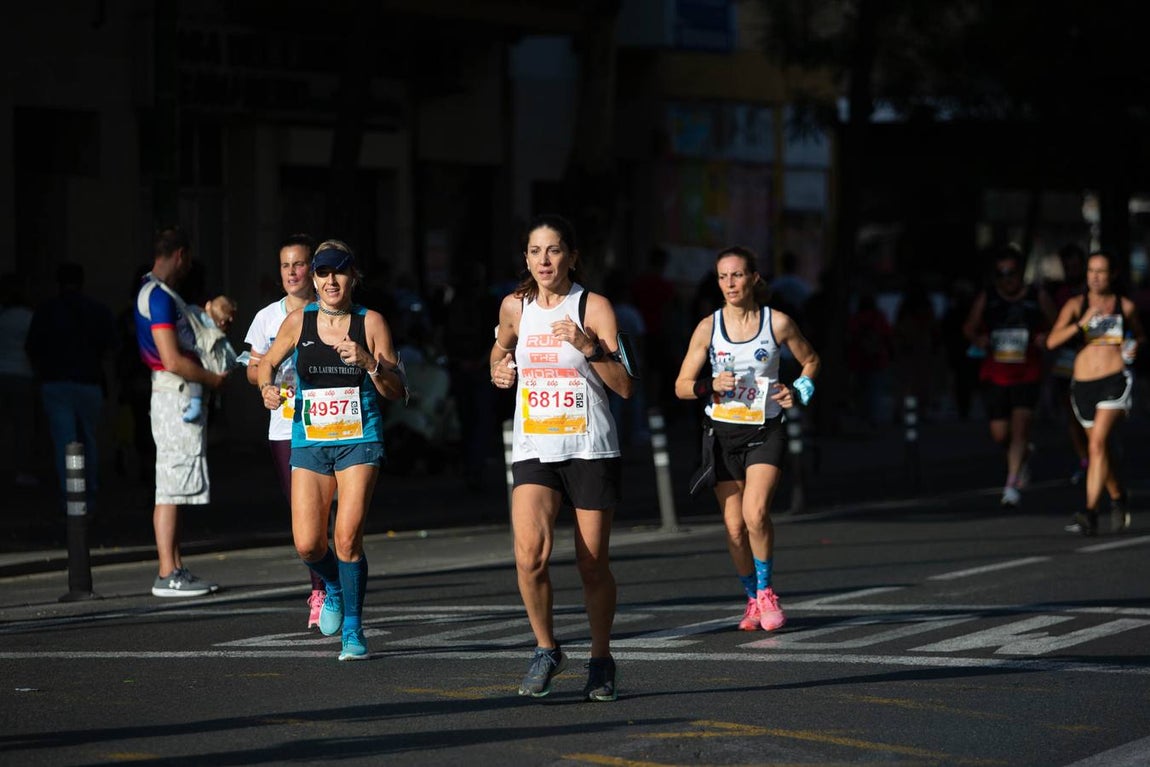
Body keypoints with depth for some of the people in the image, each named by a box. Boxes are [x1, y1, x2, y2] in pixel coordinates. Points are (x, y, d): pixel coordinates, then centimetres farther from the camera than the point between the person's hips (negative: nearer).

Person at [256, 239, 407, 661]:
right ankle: (334, 588, 30)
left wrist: (368, 361, -18)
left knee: (347, 538, -13)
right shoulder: (298, 321, 3)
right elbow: (267, 363, 17)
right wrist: (268, 387, -5)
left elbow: (396, 390, -1)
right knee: (307, 545, -4)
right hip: (309, 442, 2)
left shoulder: (370, 322, -1)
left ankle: (352, 630, 2)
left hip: (359, 440, -2)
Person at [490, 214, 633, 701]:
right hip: (533, 450, 2)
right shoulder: (515, 306, 5)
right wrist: (500, 369, 7)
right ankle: (546, 651, 2)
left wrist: (588, 345, -23)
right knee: (529, 553, -19)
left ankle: (601, 661, 24)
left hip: (591, 450, -2)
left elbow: (624, 387, -11)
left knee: (593, 566, 3)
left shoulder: (594, 307, -6)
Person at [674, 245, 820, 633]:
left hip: (765, 431, -2)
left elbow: (810, 360, 15)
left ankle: (766, 592, -2)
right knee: (734, 527, 2)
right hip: (723, 433, 2)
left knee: (756, 512, -21)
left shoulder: (777, 322, -2)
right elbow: (682, 386, 3)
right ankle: (752, 599, 21)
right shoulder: (708, 327, 0)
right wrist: (711, 386, -16)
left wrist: (797, 392, -3)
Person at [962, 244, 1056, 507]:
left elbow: (1055, 325, 11)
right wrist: (978, 340, -9)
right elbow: (969, 328, 12)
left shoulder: (1038, 298, -1)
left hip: (1027, 374, -2)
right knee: (999, 434, 3)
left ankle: (1013, 484, -13)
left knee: (1021, 424, -17)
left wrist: (1045, 338, -9)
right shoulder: (986, 299, 2)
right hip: (995, 375, 2)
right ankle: (1023, 455, 37)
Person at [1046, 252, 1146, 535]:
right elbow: (1052, 341, -8)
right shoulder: (1076, 305, 4)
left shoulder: (1126, 306, 6)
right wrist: (1082, 323, -19)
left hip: (1116, 381, -3)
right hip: (1083, 383, 3)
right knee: (1100, 449, 15)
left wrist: (1135, 345, 0)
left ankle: (1090, 512, -24)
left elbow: (1140, 335, 24)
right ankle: (1118, 499, 40)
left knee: (1098, 443, -19)